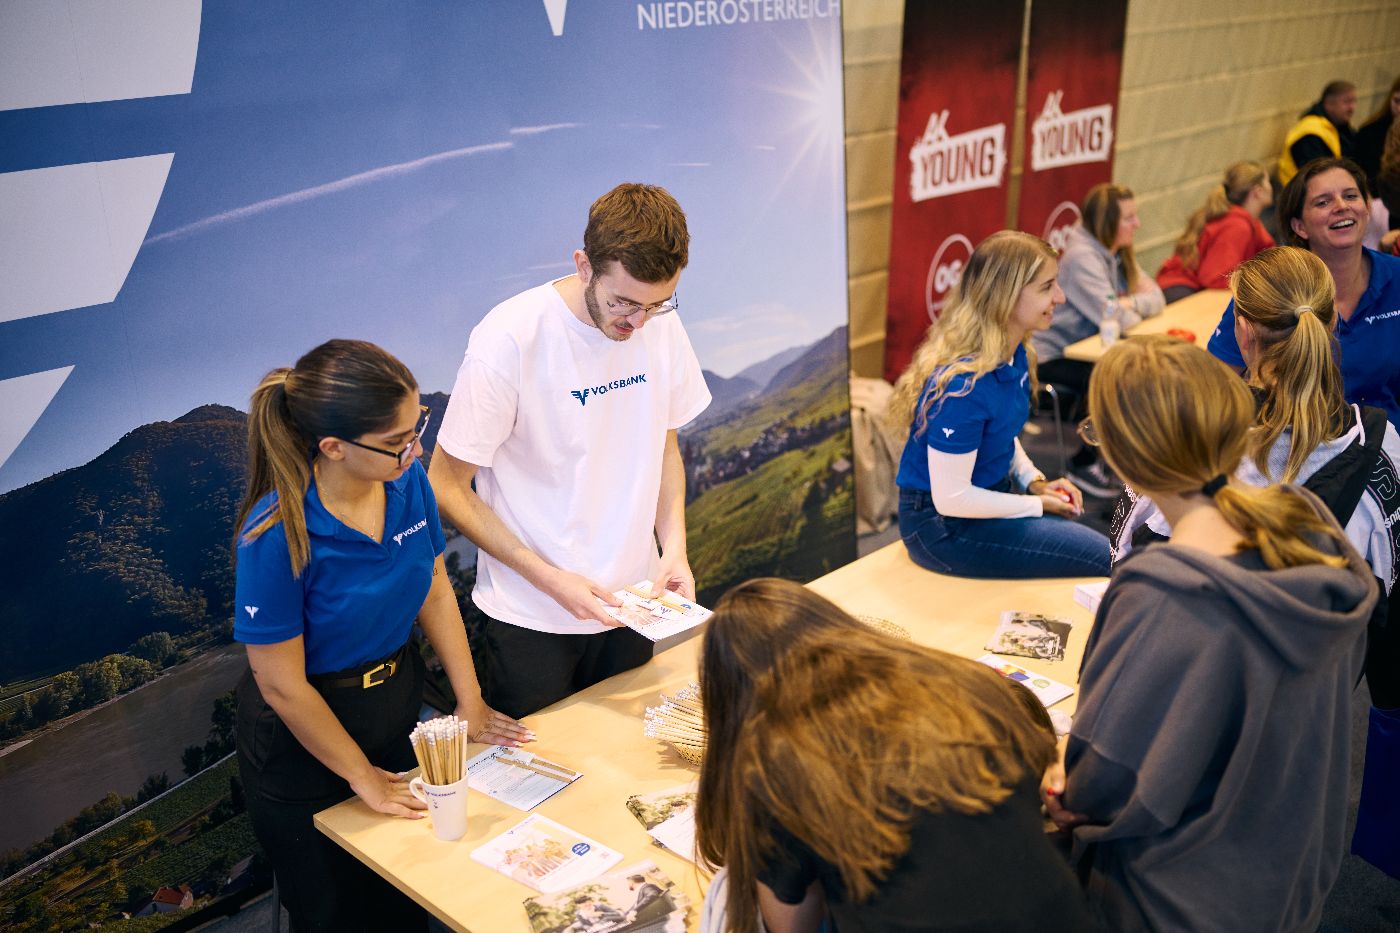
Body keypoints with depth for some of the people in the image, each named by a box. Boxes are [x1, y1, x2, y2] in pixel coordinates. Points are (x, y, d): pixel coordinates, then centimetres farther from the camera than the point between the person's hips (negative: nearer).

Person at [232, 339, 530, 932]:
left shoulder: (407, 481, -15)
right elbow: (282, 685, -21)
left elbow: (434, 592, -1)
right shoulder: (276, 536, -31)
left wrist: (470, 704, 2)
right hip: (306, 741, -5)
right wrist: (361, 774, -10)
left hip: (398, 700, 5)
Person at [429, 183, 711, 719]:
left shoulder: (661, 325, -5)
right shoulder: (508, 341, -21)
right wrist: (550, 578, -20)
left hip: (628, 602, 5)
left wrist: (673, 546, -5)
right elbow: (448, 488, -14)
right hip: (532, 618, -4)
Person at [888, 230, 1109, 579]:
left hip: (993, 493, 9)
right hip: (942, 526, -9)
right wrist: (1036, 505, -14)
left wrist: (1034, 482, 0)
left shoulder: (1016, 355, -1)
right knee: (1106, 560, -11)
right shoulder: (963, 384, -29)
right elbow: (951, 498, -24)